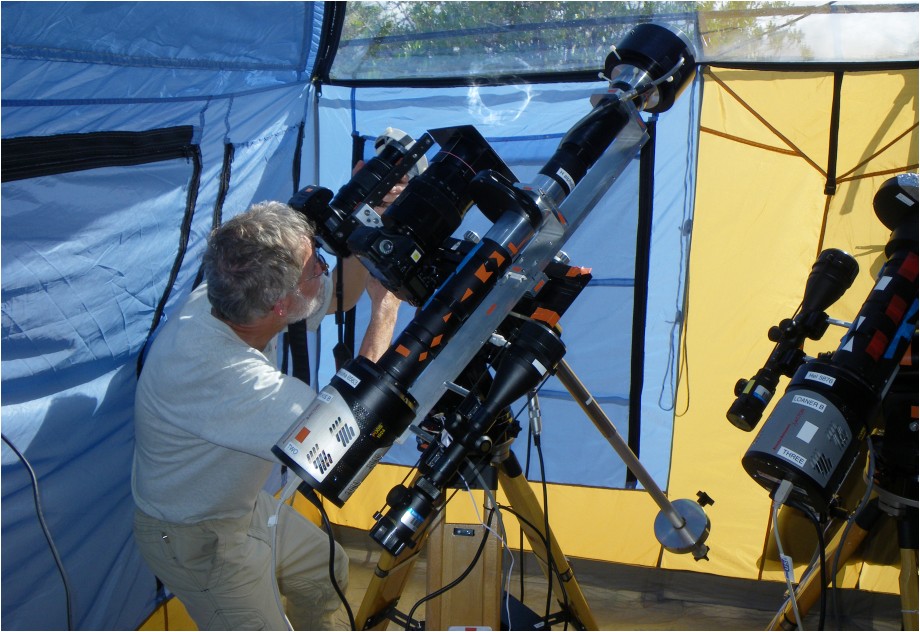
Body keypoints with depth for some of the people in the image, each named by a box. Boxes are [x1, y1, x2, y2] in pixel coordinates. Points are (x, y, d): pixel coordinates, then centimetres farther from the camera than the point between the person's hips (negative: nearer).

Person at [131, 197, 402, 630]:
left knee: (327, 570, 23)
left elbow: (338, 295, 1)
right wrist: (385, 310, -34)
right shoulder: (209, 367, -41)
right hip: (197, 539, -8)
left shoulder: (230, 300, -17)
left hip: (244, 506, 8)